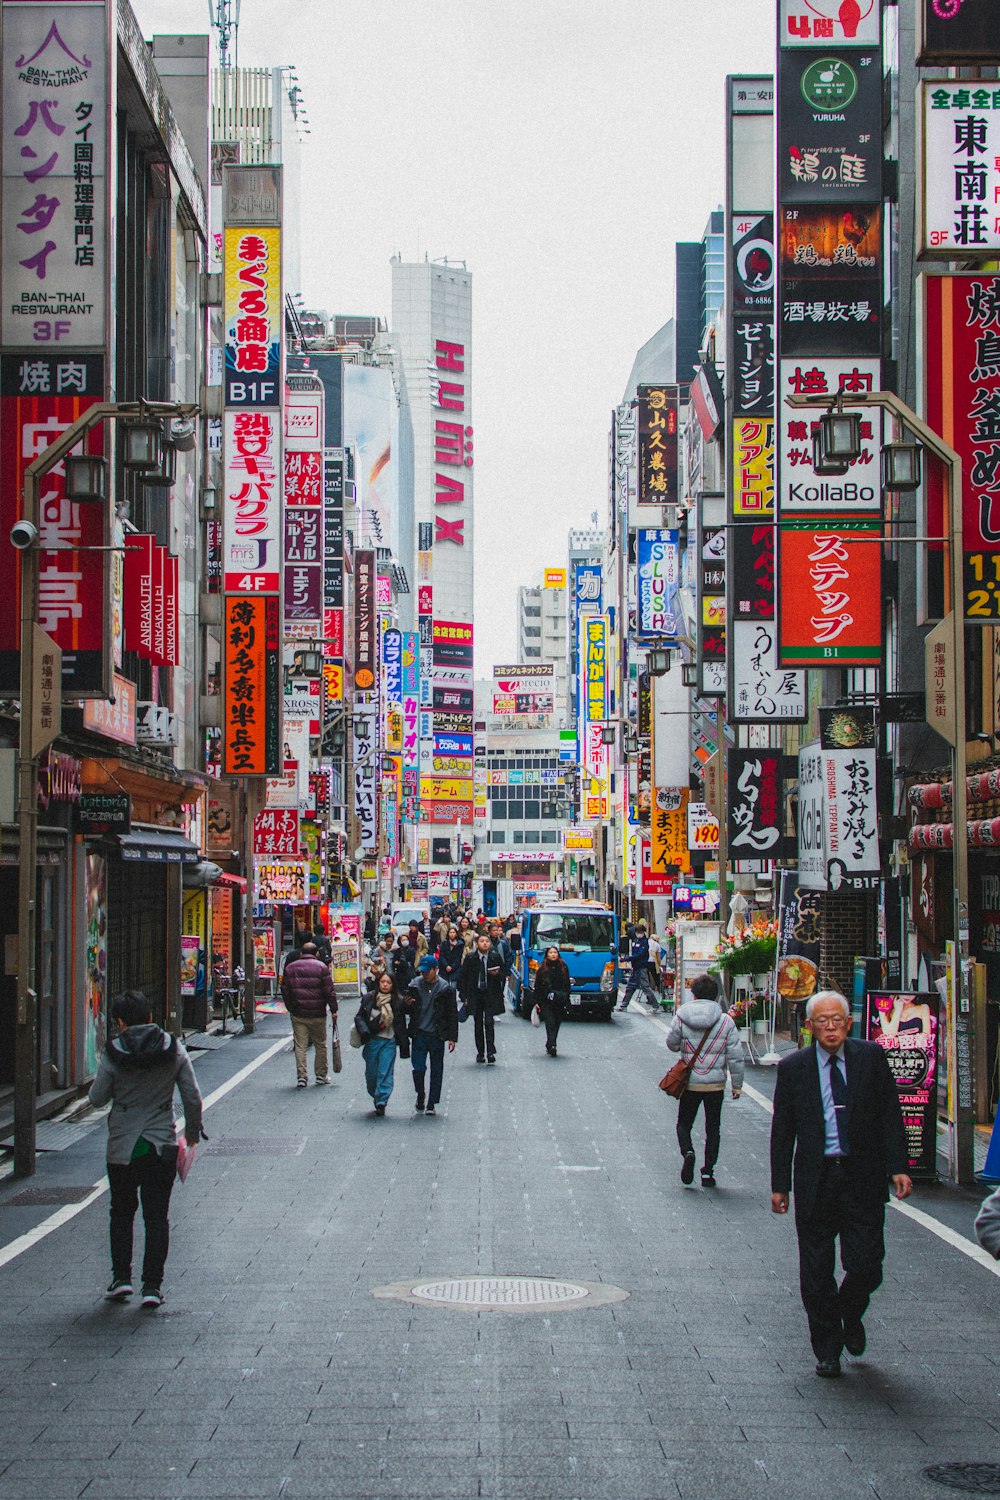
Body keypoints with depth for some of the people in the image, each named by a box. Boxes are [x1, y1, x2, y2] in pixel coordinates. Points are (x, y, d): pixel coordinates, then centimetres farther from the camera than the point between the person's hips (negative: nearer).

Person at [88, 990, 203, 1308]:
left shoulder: (113, 1054, -10)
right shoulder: (173, 1050, -4)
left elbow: (97, 1098, -3)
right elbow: (193, 1097, -2)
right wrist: (193, 1130, 14)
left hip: (122, 1148, -1)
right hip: (162, 1147, 1)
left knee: (121, 1212, 17)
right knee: (157, 1216, 7)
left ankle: (121, 1278, 14)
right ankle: (152, 1285, 4)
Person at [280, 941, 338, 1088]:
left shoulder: (290, 968, 6)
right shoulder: (321, 967, -4)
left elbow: (285, 991, 9)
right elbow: (329, 991, -8)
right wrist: (333, 1009, -2)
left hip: (298, 1015, 2)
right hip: (317, 1015, -2)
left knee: (300, 1046, 3)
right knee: (320, 1045, 11)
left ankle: (301, 1076, -2)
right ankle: (321, 1075, 17)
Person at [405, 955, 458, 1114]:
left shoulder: (445, 989, -3)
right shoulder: (415, 986, 4)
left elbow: (452, 1014, 1)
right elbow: (407, 1009, 16)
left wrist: (452, 1037, -4)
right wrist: (406, 1004, -10)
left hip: (437, 1036, -1)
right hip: (419, 1034, 1)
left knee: (436, 1070, 4)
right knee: (418, 1068, -5)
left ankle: (431, 1104, 13)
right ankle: (420, 1095, 20)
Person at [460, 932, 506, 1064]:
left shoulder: (496, 957, 0)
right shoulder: (470, 958, 1)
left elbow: (503, 974, 10)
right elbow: (462, 977, 4)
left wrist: (497, 974, -14)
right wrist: (464, 995, -1)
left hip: (491, 995, -1)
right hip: (475, 994, 2)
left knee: (489, 1022, -12)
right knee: (478, 1024, 7)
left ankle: (490, 1052, -11)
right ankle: (480, 1052, 15)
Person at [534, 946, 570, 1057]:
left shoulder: (563, 968, 8)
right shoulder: (542, 969, 4)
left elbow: (567, 985, 10)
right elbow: (537, 986, 5)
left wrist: (566, 1000, 2)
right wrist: (537, 1002, -1)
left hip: (559, 1002, 2)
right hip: (545, 1001, -2)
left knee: (556, 1024, 5)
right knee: (550, 1023, -15)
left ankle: (550, 1046, 16)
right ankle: (551, 1045, -24)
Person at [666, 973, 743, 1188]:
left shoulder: (681, 1018, -9)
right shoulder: (725, 1021, -7)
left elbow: (672, 1044, 5)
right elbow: (735, 1056, -5)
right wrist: (737, 1084, 3)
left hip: (689, 1083, -1)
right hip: (716, 1084, 1)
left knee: (684, 1124, 14)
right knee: (713, 1128, 14)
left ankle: (687, 1152, -13)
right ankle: (708, 1171, 11)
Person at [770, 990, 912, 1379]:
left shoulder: (871, 1057, 2)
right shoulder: (793, 1067, 2)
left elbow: (890, 1114, 3)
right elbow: (782, 1129, 5)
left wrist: (898, 1167, -6)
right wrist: (779, 1184, 3)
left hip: (863, 1177, 0)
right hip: (815, 1179, 0)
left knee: (866, 1266, -4)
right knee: (816, 1273, 4)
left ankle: (851, 1316, 29)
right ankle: (827, 1350, 20)